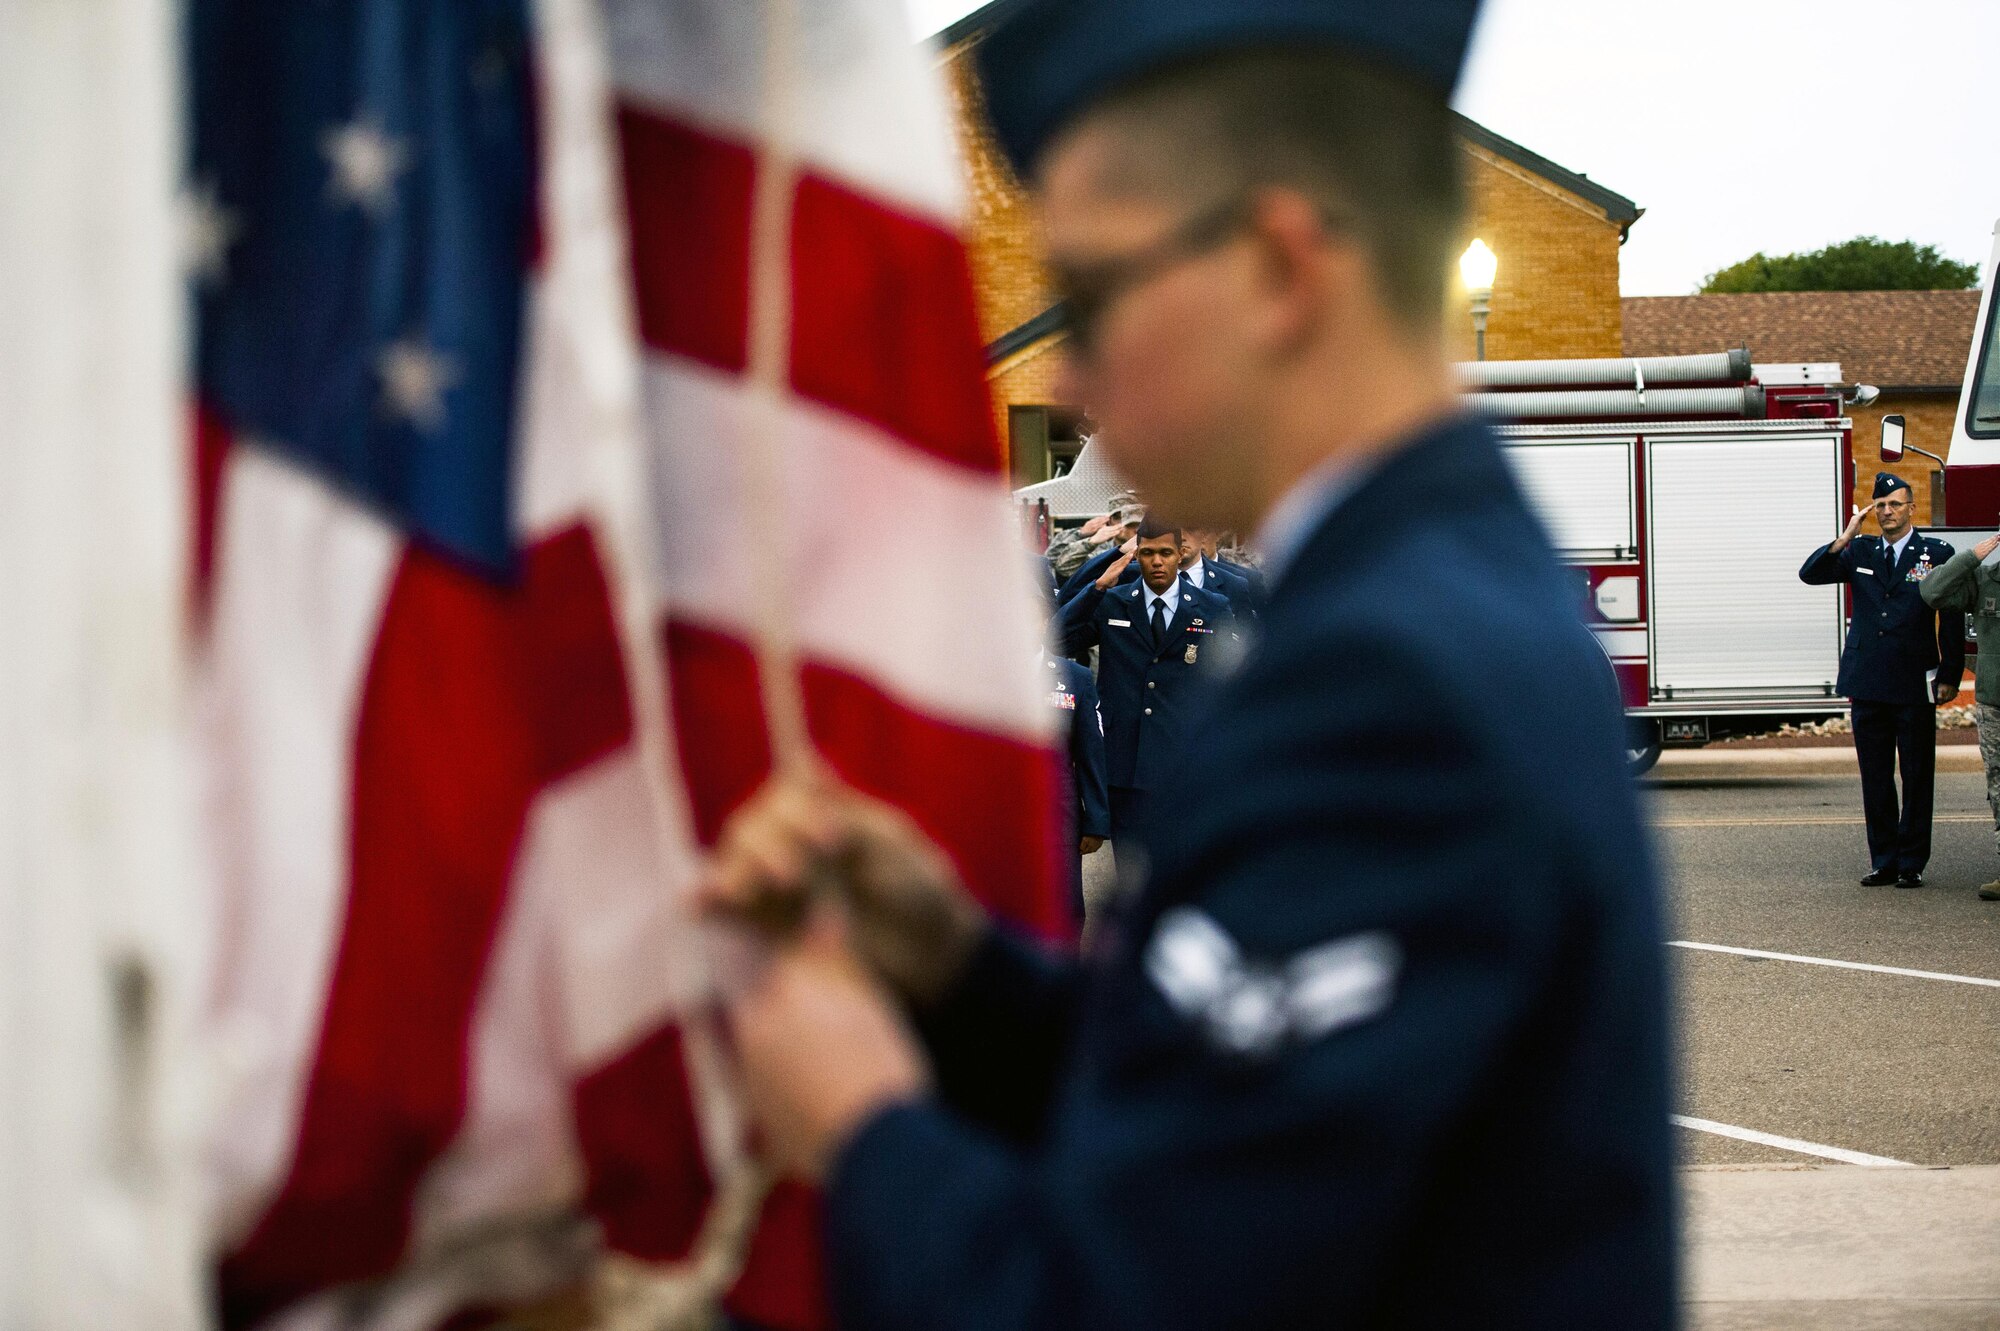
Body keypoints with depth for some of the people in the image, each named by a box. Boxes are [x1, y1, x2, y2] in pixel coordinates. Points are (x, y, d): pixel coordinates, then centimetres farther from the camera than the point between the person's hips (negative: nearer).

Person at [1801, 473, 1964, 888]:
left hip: (1914, 686, -3)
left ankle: (1912, 863, 7)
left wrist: (1950, 677, -4)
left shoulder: (1937, 554, 1)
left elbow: (1953, 620, 1)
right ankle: (1883, 861, 12)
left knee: (1917, 778, 1)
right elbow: (1810, 574, 2)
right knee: (1875, 779, 6)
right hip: (1868, 685, 3)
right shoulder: (1859, 552, 10)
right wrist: (1846, 537, -8)